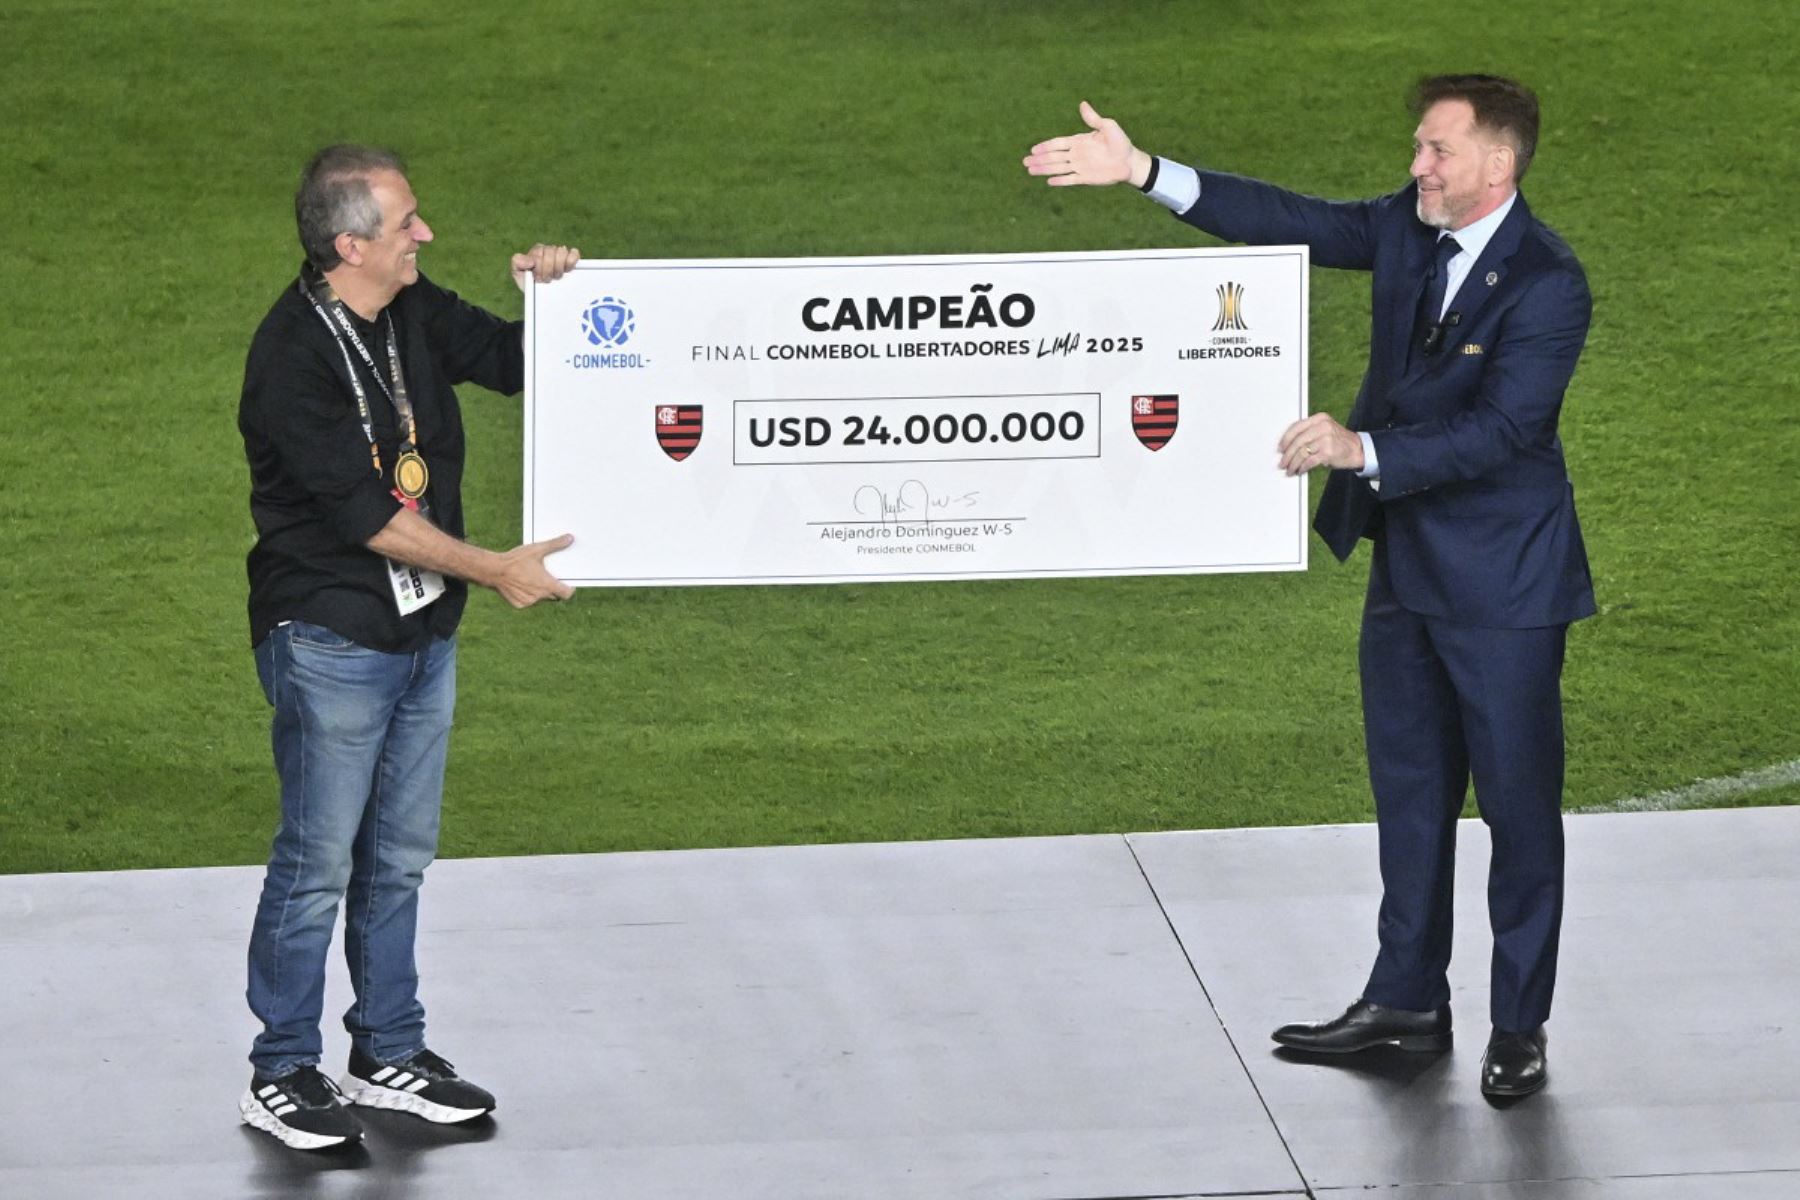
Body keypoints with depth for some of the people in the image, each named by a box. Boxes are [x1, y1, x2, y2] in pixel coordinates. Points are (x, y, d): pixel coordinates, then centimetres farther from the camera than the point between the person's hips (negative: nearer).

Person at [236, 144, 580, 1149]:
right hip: (330, 641, -8)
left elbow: (512, 359, 17)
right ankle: (282, 1077, 12)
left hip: (424, 632, 8)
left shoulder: (414, 313, 2)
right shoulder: (293, 357, -22)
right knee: (318, 865, 1)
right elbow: (364, 514, -22)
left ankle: (390, 1055, 28)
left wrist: (552, 294, -4)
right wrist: (492, 569, -19)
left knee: (399, 856, 16)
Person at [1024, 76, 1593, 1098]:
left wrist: (1364, 450, -33)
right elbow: (1293, 223, 1)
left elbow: (1499, 430, -26)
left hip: (1503, 582, -8)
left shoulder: (1549, 286, -21)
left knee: (1518, 801, 2)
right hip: (1409, 561, 8)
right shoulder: (1413, 228, 1)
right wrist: (1141, 171, -5)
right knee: (1410, 789, 16)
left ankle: (1521, 1027, 13)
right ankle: (1408, 1002, 28)